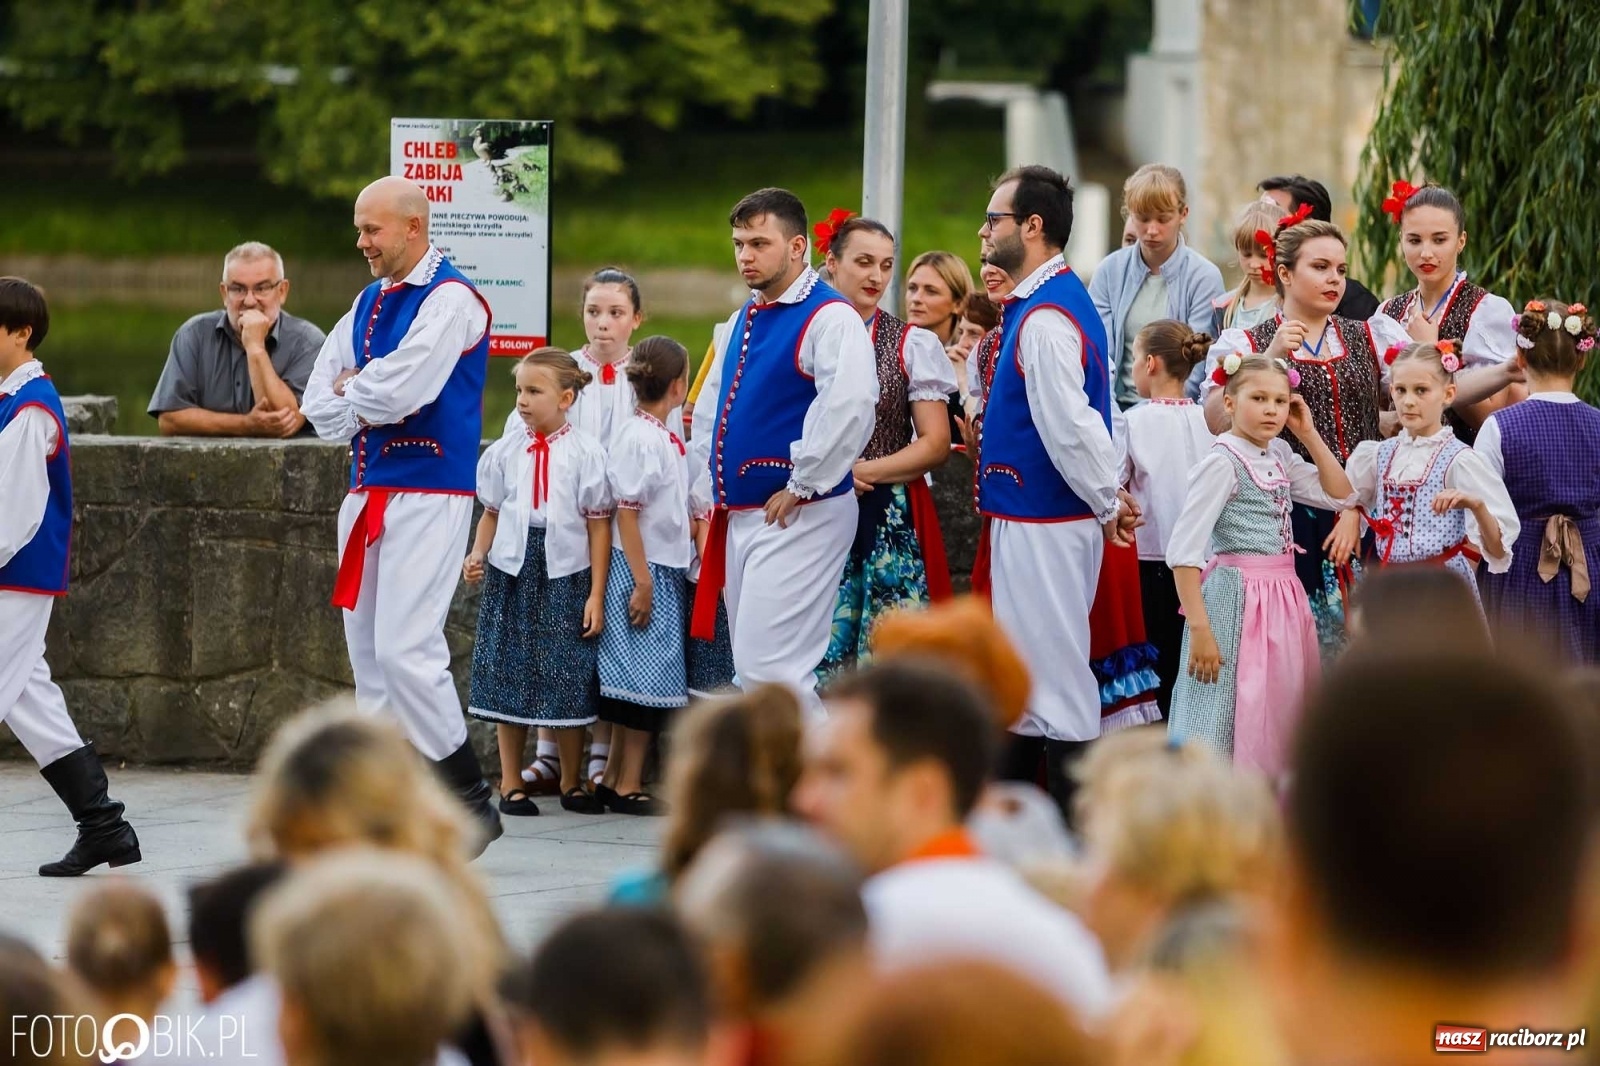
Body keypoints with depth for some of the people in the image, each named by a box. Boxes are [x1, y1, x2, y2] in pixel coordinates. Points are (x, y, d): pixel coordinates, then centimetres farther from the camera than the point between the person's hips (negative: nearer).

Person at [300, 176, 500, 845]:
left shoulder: (450, 300, -10)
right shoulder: (369, 304, 17)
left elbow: (400, 388, -20)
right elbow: (321, 402, 16)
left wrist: (353, 392, -1)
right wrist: (362, 411, -4)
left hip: (427, 495, -9)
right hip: (368, 495, 9)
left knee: (405, 649, -16)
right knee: (368, 653, 8)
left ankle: (471, 801, -8)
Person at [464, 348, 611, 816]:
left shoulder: (585, 453, -4)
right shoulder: (505, 451, 3)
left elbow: (599, 525, -3)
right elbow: (492, 512, 11)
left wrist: (596, 595, -5)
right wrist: (477, 554, -8)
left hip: (566, 573, -2)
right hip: (511, 571, 2)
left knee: (569, 677, 4)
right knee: (509, 674, 5)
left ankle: (572, 783, 18)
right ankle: (511, 784, 14)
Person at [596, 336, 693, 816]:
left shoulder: (666, 437, 11)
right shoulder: (637, 437, -16)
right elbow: (627, 513, -18)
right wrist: (642, 582, -19)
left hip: (668, 569, 9)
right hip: (643, 568, -9)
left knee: (643, 679, 13)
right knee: (647, 675, -5)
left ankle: (614, 778, 19)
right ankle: (628, 786, 0)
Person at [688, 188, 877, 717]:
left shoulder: (828, 317, -13)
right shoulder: (743, 320, 16)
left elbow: (849, 407, -28)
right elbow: (709, 412, 25)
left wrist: (801, 487, -21)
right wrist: (706, 498, 17)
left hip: (797, 520, -9)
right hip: (739, 515, 9)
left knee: (769, 666, -15)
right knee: (752, 665, 11)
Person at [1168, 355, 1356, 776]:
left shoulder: (1279, 456, 9)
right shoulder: (1223, 461, -12)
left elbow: (1340, 495, 19)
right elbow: (1184, 551, -17)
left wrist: (1309, 435, 7)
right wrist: (1200, 629, -22)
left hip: (1284, 599, 8)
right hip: (1239, 599, -8)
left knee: (1277, 720, 11)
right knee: (1233, 721, -5)